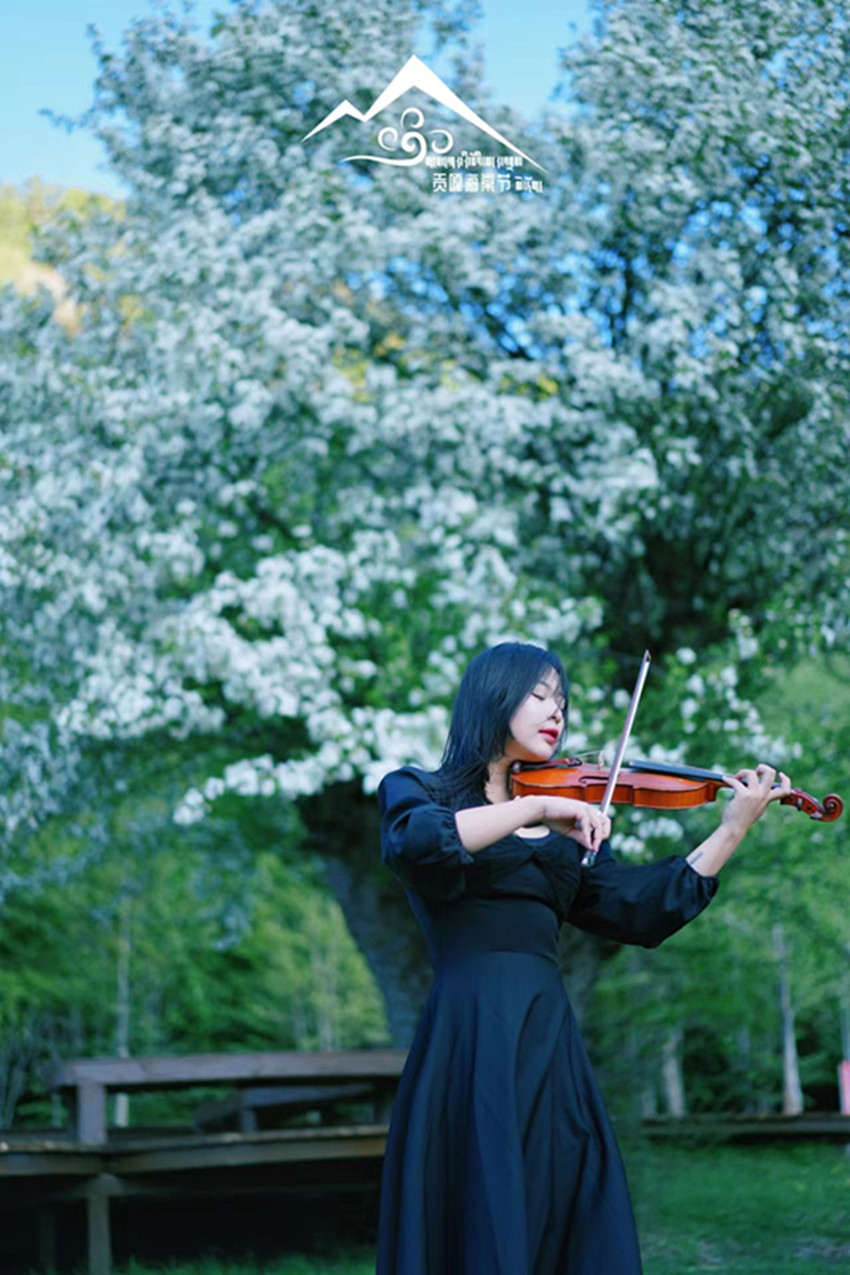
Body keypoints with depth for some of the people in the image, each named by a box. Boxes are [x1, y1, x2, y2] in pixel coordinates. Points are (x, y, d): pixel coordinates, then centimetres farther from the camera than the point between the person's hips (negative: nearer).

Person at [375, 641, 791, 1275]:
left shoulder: (565, 828, 18)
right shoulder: (416, 791, 6)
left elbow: (641, 911, 8)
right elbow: (415, 843, -18)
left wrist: (734, 827, 3)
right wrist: (537, 808, -21)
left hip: (550, 1042, 5)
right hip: (470, 1040, -5)